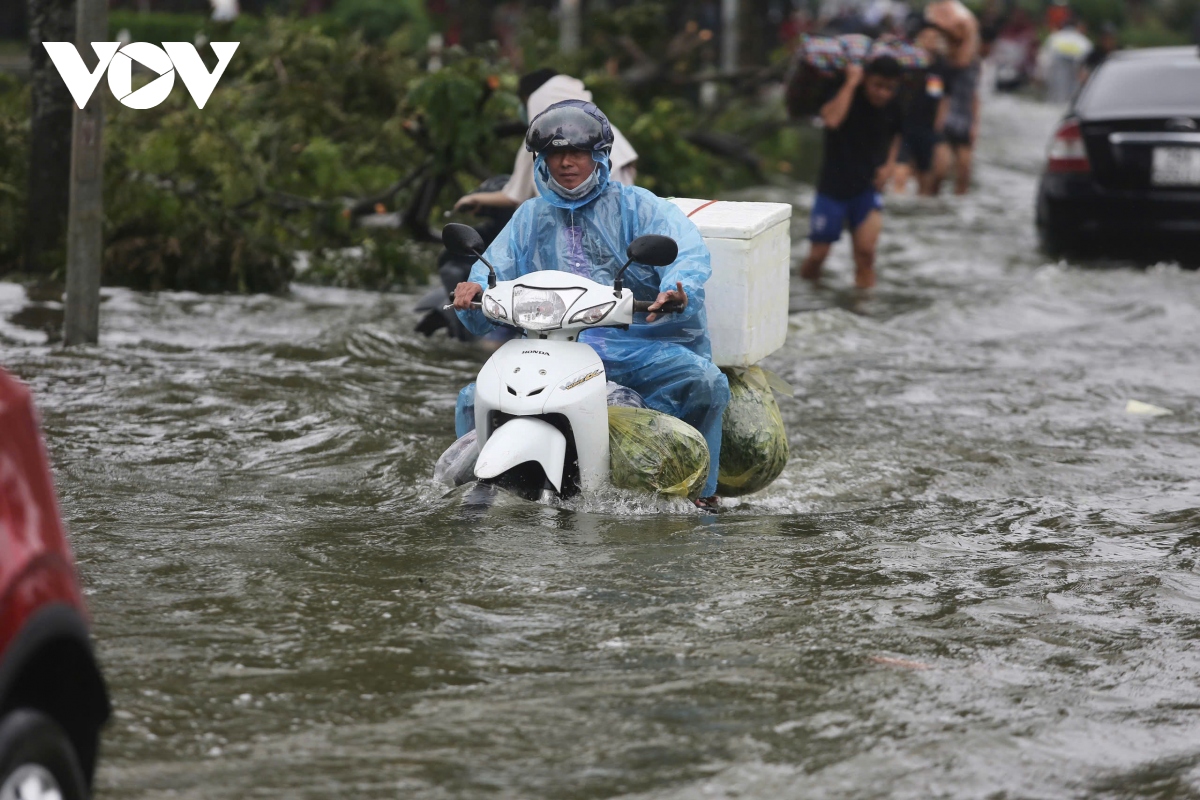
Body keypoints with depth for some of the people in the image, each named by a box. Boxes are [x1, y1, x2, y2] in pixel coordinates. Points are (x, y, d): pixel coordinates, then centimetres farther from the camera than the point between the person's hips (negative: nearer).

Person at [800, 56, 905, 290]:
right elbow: (831, 119, -38)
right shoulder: (848, 96, -14)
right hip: (834, 185, -2)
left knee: (866, 249, -18)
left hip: (868, 186, 2)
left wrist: (889, 164, 4)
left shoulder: (893, 109, -2)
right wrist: (851, 83, -32)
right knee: (818, 254, 3)